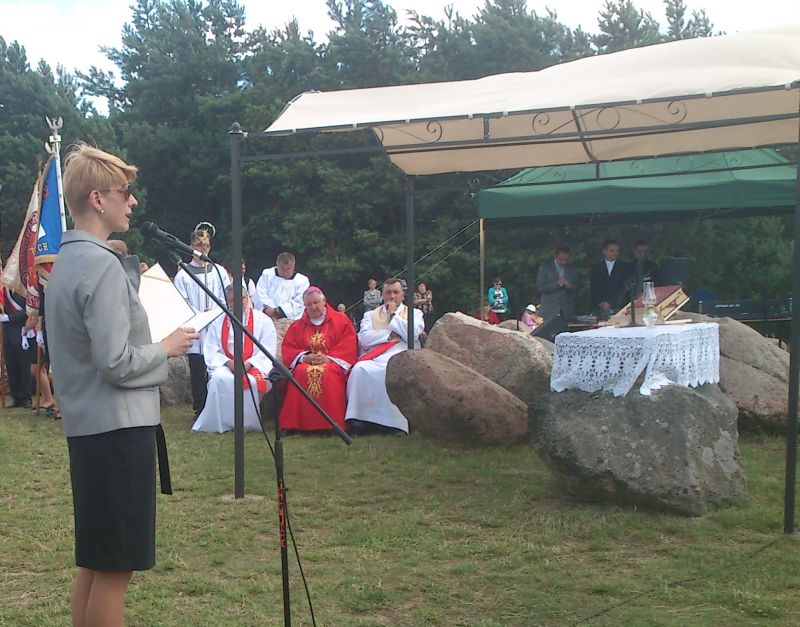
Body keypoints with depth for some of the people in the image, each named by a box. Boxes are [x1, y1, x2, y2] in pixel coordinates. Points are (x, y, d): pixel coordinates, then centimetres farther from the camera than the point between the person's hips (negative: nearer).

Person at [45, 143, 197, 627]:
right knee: (116, 567, -2)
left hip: (87, 425, 10)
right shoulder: (102, 265, -17)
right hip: (118, 427, -10)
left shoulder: (67, 261, 13)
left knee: (94, 561, 17)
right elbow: (116, 362, -22)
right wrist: (168, 348, -7)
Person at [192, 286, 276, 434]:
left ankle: (248, 424, -17)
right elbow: (210, 351, 5)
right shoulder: (217, 323, 13)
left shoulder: (263, 320, 7)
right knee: (219, 378, -34)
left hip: (254, 367, -2)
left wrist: (248, 364, -18)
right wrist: (229, 363, -14)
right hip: (226, 366, 2)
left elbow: (268, 351, -3)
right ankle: (218, 424, -21)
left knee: (250, 381, -37)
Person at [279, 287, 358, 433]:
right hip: (306, 363, 2)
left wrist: (329, 358, -14)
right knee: (301, 373, -34)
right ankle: (296, 423, -32)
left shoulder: (341, 320, 10)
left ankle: (331, 423, -35)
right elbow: (287, 349, 12)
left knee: (327, 374, -38)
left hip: (333, 363, -2)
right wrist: (304, 357, -9)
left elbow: (349, 346, 0)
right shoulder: (297, 326, 20)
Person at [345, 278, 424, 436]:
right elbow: (364, 339, 6)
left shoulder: (414, 313, 21)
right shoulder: (370, 315, 25)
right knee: (360, 369, -33)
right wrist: (391, 334, -1)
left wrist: (393, 315, 7)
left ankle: (397, 425, -33)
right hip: (374, 360, 2)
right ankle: (358, 422, -30)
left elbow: (412, 334, -1)